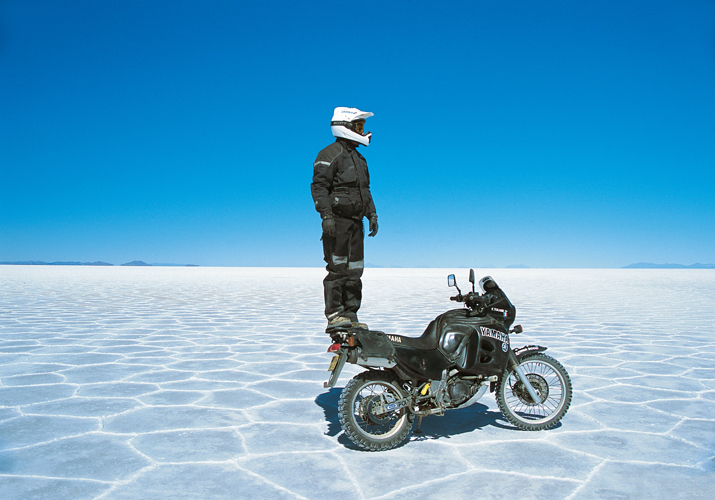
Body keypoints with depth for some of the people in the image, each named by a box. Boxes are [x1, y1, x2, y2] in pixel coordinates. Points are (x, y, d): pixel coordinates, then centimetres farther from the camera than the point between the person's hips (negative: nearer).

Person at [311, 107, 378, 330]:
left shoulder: (359, 158, 22)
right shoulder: (330, 154, -5)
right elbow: (319, 186, -13)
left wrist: (372, 214, 18)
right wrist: (326, 215, -22)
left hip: (355, 222, 8)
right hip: (337, 221, -8)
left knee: (354, 270, 7)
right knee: (337, 268, -10)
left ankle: (350, 315, 12)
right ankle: (334, 315, -5)